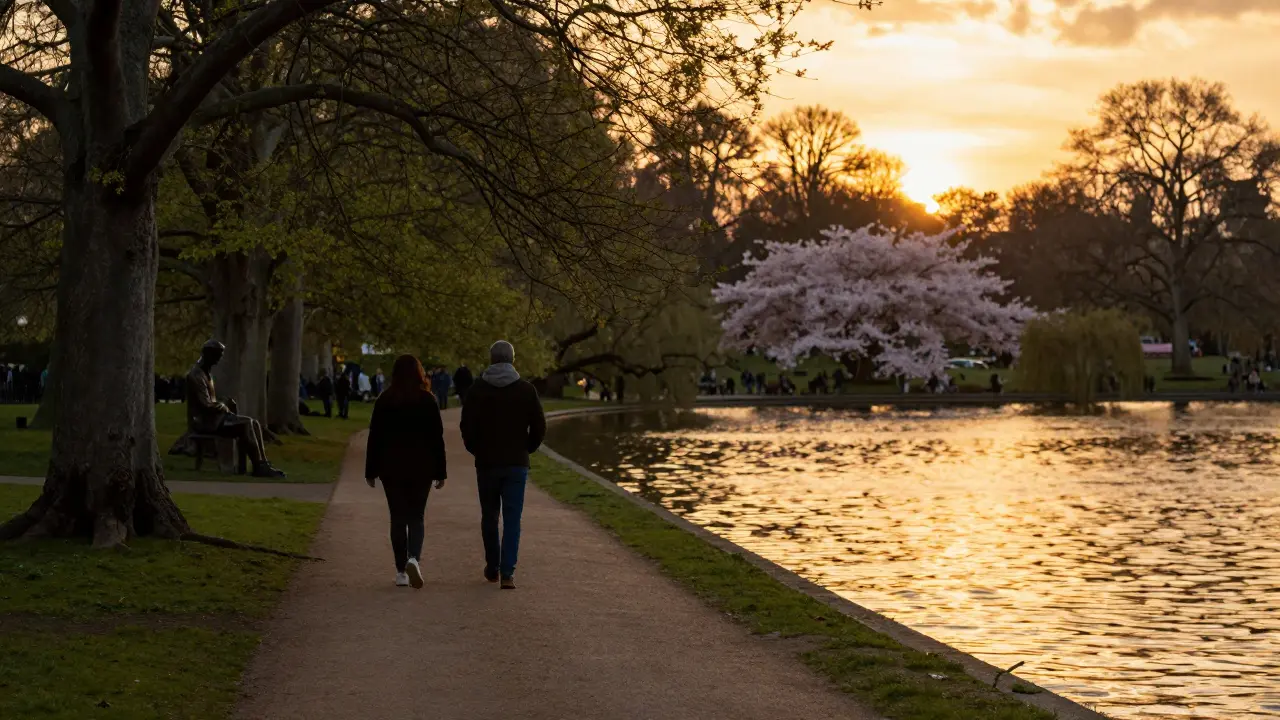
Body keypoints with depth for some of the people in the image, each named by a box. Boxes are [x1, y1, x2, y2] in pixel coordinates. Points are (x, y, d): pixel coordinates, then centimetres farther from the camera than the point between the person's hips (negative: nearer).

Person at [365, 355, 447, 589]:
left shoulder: (385, 400, -1)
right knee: (416, 516, 7)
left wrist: (371, 471, 6)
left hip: (391, 467, 0)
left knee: (398, 518, 8)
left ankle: (401, 572, 7)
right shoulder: (428, 400, -2)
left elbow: (375, 436, 0)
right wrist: (440, 472, 3)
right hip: (422, 467, 0)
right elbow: (437, 437, -1)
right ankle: (414, 558, -18)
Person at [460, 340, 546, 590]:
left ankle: (493, 568, 23)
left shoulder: (477, 390, -1)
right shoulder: (526, 390, -1)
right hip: (517, 464, -1)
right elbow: (539, 427, -1)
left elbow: (467, 428, -4)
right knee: (512, 519, -1)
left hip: (486, 463, 1)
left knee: (489, 517, 14)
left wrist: (477, 451, 12)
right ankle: (507, 573, -10)